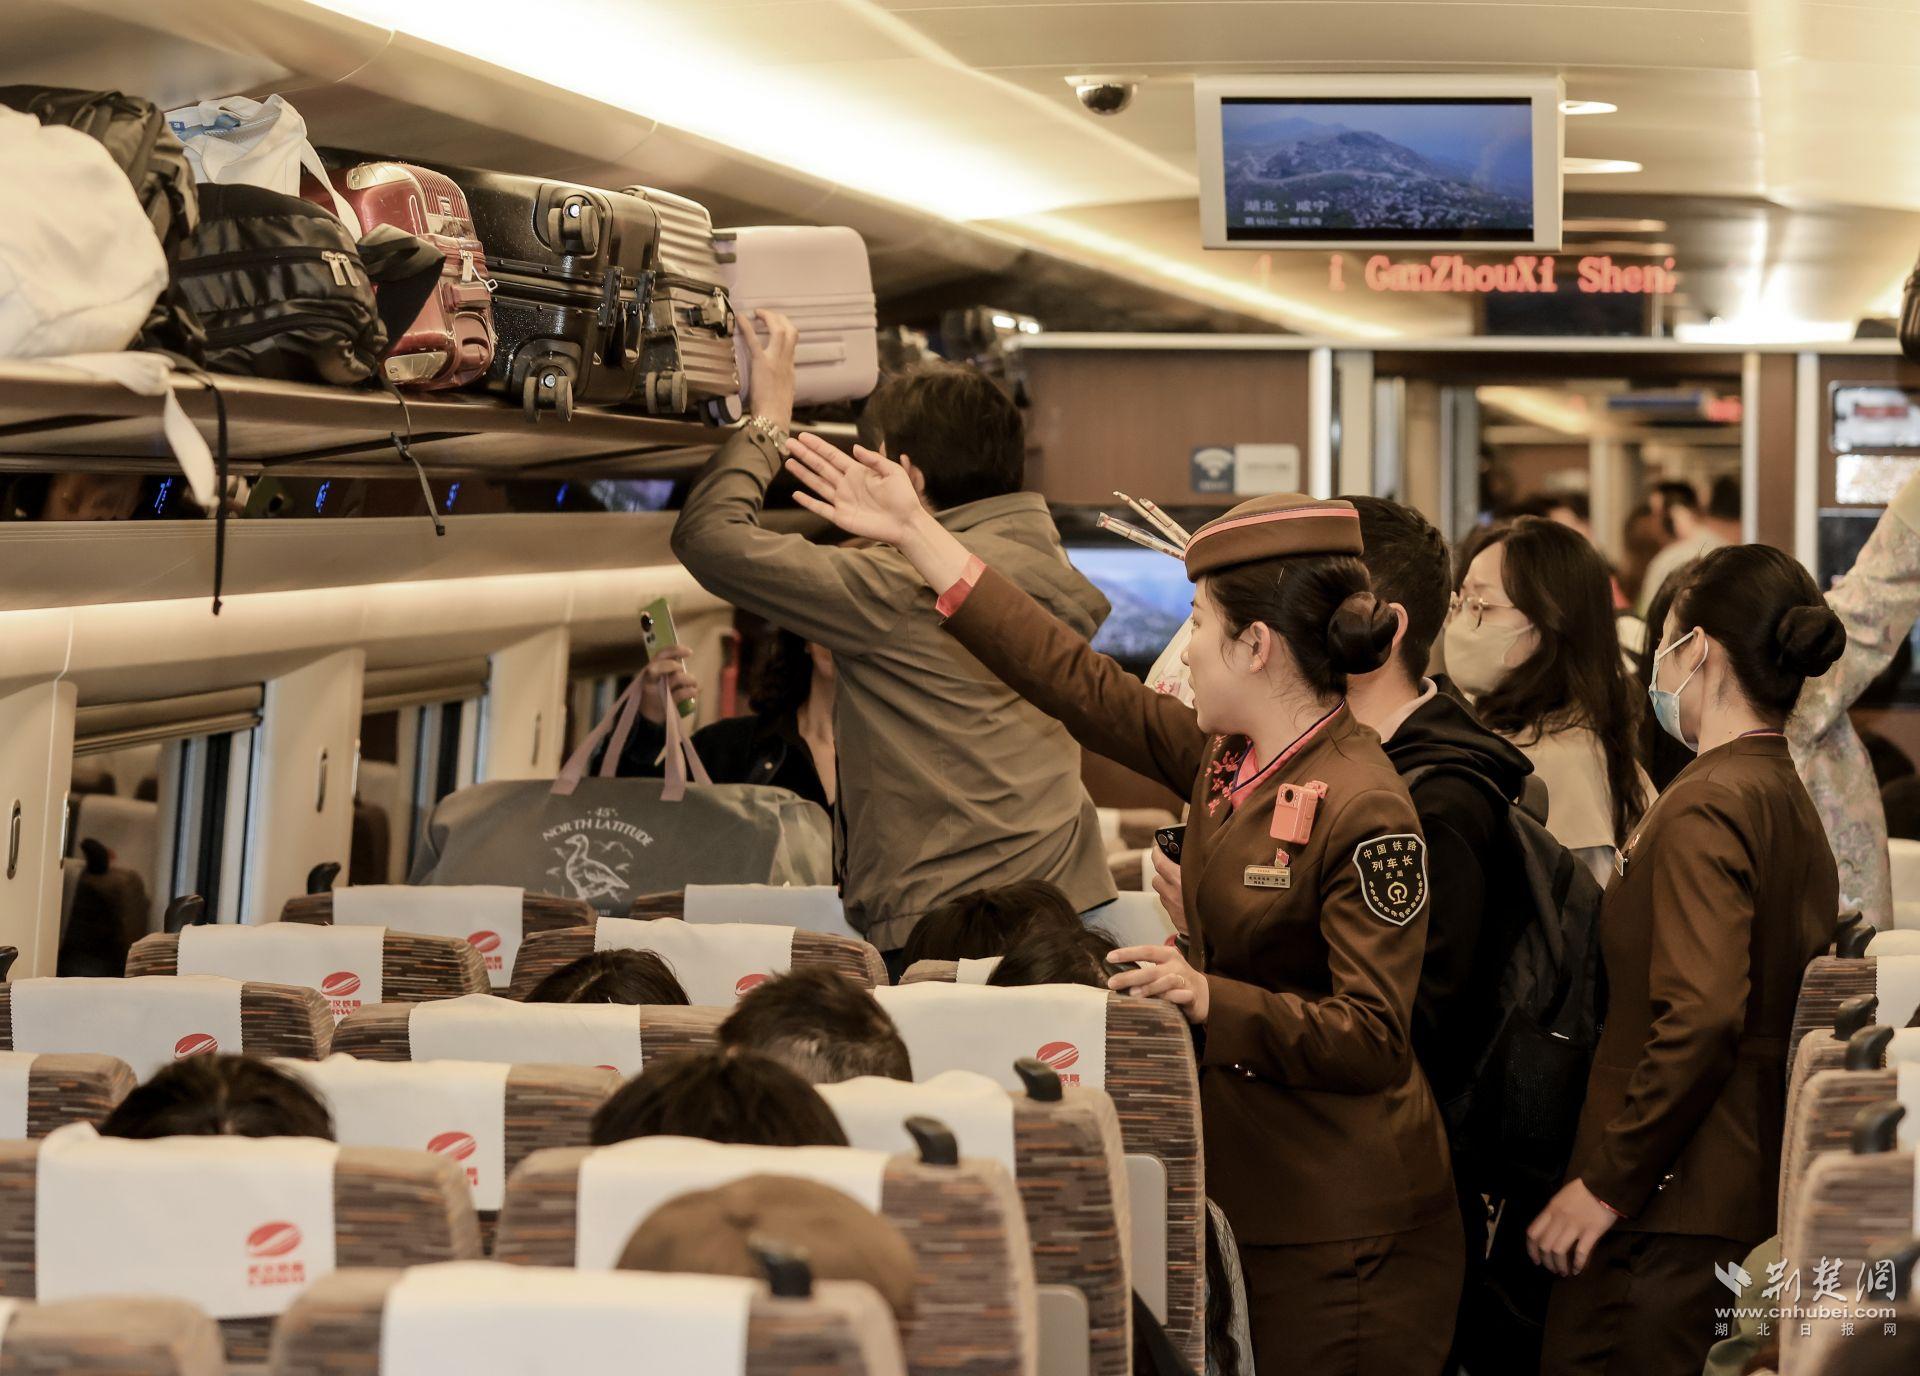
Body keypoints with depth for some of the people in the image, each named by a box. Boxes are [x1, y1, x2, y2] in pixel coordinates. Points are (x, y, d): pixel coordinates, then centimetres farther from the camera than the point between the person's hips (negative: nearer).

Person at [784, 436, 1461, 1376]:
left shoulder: (1364, 811, -19)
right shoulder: (1225, 761, 6)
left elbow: (1373, 1040, -21)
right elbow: (1080, 681, 11)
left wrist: (1210, 998, -30)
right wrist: (915, 534, 14)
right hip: (1249, 1200, 8)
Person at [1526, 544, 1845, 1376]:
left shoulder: (1704, 806, -15)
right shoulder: (1791, 802, 14)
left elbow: (1700, 1018, -25)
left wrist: (1606, 1182, -17)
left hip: (1671, 1214, -9)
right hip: (1755, 1201, 9)